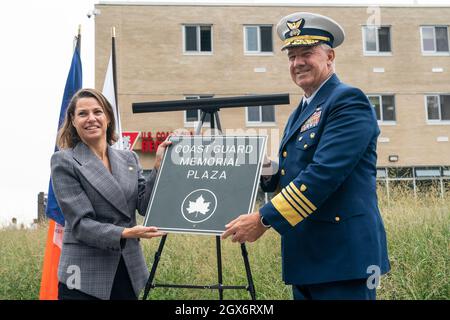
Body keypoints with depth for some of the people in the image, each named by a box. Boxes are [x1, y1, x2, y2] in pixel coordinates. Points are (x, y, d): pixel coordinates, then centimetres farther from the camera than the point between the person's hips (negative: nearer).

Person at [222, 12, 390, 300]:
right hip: (305, 256, 9)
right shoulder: (300, 113, 17)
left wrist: (264, 219, -22)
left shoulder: (349, 101, -11)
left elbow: (324, 172, -23)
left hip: (342, 256, -8)